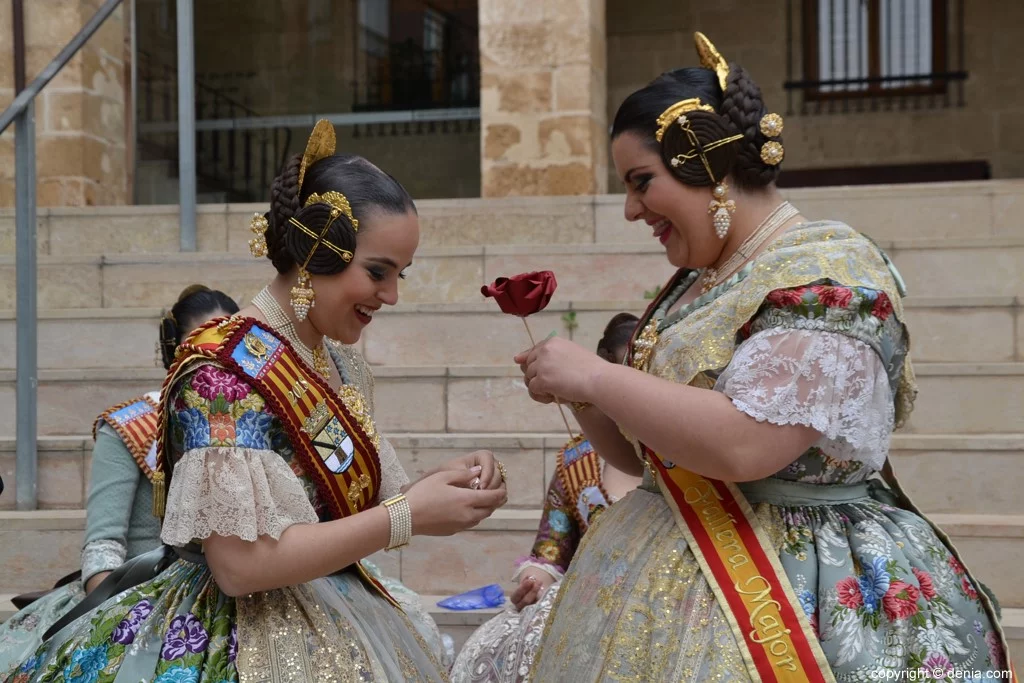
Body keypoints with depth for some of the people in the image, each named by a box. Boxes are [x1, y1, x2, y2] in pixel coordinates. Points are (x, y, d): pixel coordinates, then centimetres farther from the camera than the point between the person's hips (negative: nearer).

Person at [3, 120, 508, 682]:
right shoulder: (223, 370, -19)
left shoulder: (339, 363, 5)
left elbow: (353, 505, 9)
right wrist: (408, 516, -22)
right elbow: (242, 562, -24)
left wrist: (444, 484, -7)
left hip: (334, 634, 8)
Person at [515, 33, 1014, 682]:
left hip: (788, 596, -8)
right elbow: (644, 453, 18)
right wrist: (580, 392, -1)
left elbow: (744, 443, -27)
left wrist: (594, 376, -18)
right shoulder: (696, 285, 12)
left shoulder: (825, 270, -15)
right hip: (672, 582, 8)